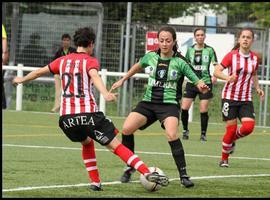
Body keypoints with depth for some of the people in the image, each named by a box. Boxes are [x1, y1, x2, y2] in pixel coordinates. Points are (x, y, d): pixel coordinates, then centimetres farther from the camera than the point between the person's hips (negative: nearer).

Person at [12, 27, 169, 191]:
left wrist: (22, 79, 50)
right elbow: (94, 76, -19)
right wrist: (105, 94, -37)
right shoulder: (90, 61, 4)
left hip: (66, 117, 5)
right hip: (88, 114, -5)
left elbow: (40, 72, 31)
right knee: (116, 145, -5)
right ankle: (147, 173, -18)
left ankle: (95, 182, 21)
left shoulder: (63, 61, 18)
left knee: (87, 143, 30)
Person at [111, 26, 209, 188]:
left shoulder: (180, 62, -5)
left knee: (172, 134, -30)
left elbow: (197, 81, -3)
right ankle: (130, 168, 5)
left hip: (169, 104, -4)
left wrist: (201, 86, -26)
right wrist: (123, 80, 33)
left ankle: (183, 175, -18)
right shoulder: (150, 57, 4)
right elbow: (138, 67, 26)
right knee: (127, 129, -16)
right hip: (149, 102, 4)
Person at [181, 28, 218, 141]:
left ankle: (203, 133, 10)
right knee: (184, 108, -7)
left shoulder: (209, 50, 0)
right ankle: (185, 130, 11)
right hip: (191, 82, 2)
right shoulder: (190, 50, 7)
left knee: (203, 110, -4)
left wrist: (215, 76, -15)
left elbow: (216, 65, 1)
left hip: (205, 82, -2)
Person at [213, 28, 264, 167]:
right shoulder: (231, 56, -6)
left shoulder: (255, 59, 5)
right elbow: (216, 71, -9)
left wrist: (257, 88, 8)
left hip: (246, 99, 3)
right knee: (231, 128, -6)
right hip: (230, 97, -3)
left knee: (248, 127, -15)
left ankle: (232, 139, 17)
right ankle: (224, 159, 13)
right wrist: (227, 77, -28)